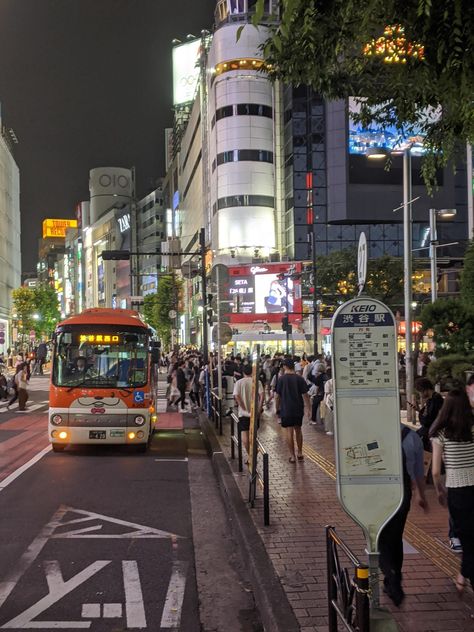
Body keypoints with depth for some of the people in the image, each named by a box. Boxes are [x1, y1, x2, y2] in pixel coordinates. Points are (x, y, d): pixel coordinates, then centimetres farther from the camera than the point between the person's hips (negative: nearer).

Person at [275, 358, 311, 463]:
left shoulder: (281, 379, -8)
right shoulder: (299, 379, -3)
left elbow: (277, 396, -5)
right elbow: (305, 395, -3)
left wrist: (277, 406, 9)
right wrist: (307, 408, 5)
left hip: (286, 410, -3)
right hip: (298, 409, 3)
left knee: (289, 432, 2)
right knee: (298, 430, 18)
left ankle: (292, 456, 3)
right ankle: (300, 453, 25)